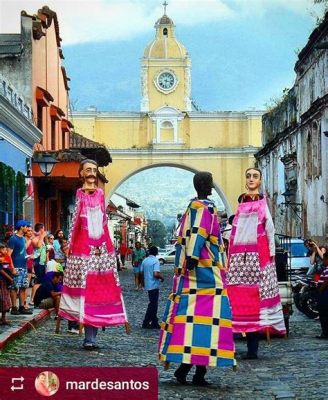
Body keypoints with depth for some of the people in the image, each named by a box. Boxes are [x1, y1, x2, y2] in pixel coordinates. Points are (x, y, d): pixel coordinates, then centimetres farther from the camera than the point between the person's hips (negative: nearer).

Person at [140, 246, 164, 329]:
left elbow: (141, 271, 11)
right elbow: (156, 274, -24)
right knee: (153, 304, -2)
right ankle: (146, 323, -4)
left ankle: (154, 322, 18)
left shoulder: (145, 261, 6)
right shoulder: (156, 261, -15)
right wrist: (162, 277, -6)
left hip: (147, 284, 8)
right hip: (154, 285, -8)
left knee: (153, 303, 16)